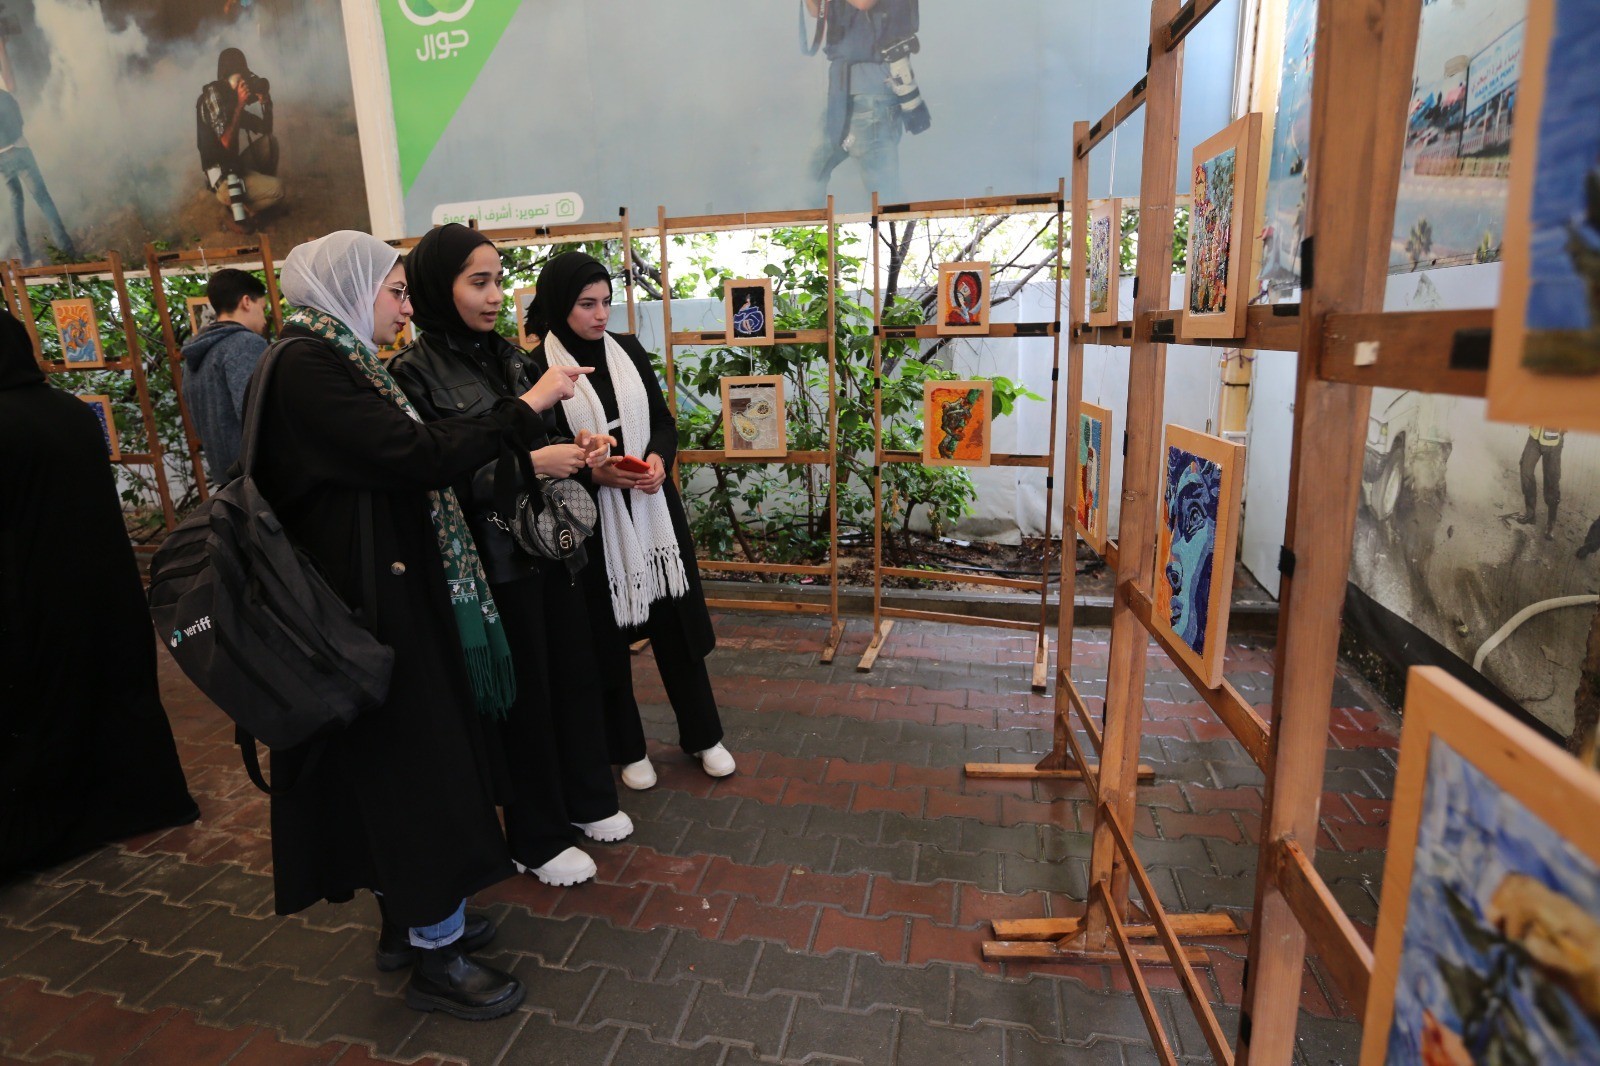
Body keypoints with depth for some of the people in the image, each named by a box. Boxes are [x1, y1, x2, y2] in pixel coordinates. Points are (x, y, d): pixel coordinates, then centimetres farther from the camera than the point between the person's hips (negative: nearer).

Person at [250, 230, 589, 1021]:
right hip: (370, 602, -10)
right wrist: (526, 409, -19)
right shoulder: (304, 365, -18)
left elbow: (391, 467, 13)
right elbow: (414, 455, -26)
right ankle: (437, 959, 19)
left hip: (384, 592, 10)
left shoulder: (332, 360, 13)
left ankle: (408, 920, 37)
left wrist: (523, 455, 11)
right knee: (414, 765, 1)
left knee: (394, 759, 19)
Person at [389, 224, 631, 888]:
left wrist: (577, 449, -5)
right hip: (493, 558, -6)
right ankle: (536, 838, 28)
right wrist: (525, 463, -22)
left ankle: (586, 799, 37)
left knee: (575, 668, 14)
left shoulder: (512, 358, 6)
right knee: (524, 691, 6)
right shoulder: (415, 374, -11)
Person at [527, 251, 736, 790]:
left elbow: (663, 419, 9)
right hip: (589, 519, -3)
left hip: (652, 509, 4)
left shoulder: (629, 350, 4)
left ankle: (703, 735, 28)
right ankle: (628, 749, 29)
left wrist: (659, 458, -12)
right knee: (607, 633, 9)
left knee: (676, 621, 11)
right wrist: (592, 472, -22)